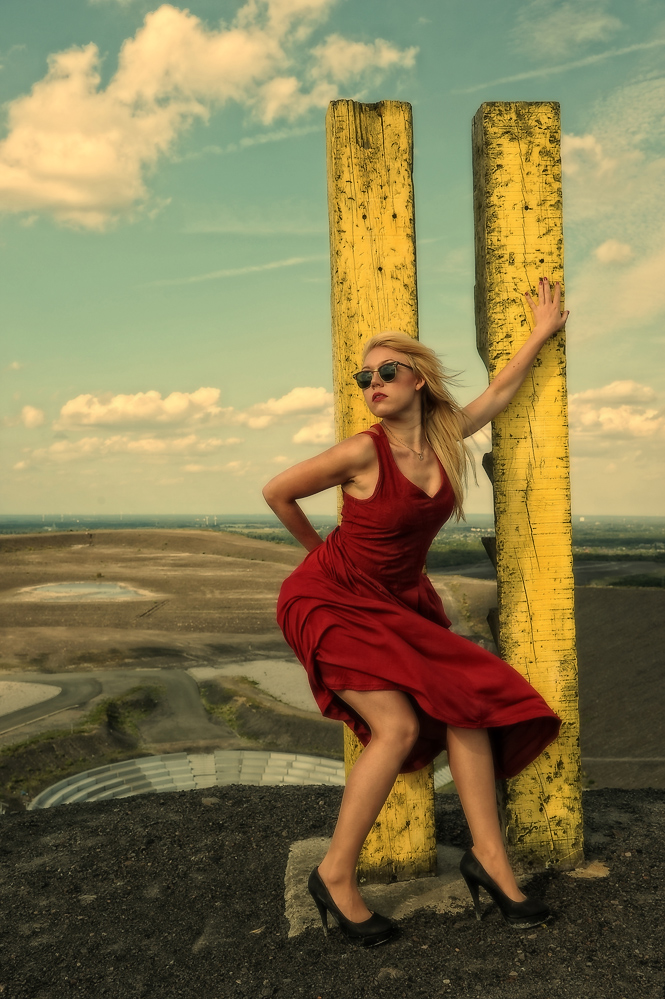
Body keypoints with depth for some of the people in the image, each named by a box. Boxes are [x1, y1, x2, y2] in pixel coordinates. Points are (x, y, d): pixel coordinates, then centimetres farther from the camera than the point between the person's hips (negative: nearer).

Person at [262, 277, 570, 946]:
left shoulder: (445, 439, -2)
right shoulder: (363, 452, -19)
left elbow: (499, 392, 16)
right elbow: (276, 493, -7)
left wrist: (541, 334, 24)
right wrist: (320, 550, 6)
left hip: (397, 604, 6)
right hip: (331, 601, -6)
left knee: (465, 703, -6)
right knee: (398, 726, -19)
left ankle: (488, 856, 6)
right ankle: (334, 875, -4)